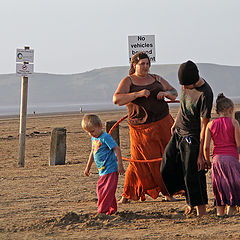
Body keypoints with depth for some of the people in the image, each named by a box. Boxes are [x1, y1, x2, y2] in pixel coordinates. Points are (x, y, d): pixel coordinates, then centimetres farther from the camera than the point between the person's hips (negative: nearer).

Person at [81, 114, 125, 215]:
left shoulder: (105, 137, -15)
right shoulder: (94, 138, 12)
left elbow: (117, 149, -18)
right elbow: (92, 153, 26)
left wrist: (120, 165, -21)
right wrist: (88, 167, 31)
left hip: (110, 170, -10)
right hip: (103, 171, 10)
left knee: (107, 190, -9)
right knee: (100, 189, 11)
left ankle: (102, 210, -5)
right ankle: (112, 209, 17)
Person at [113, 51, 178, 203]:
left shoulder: (156, 79, 13)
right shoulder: (128, 81, 0)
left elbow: (174, 93, 19)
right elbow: (117, 100, -15)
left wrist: (166, 93, -5)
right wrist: (137, 94, -24)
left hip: (163, 123, 4)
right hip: (142, 128, -4)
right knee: (140, 161, -9)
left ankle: (167, 191, 11)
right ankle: (127, 195, 2)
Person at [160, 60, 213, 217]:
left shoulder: (205, 94, -24)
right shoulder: (187, 84, -2)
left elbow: (204, 126, -22)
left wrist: (201, 154, -21)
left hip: (192, 138, -8)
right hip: (178, 133, 8)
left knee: (192, 176, -9)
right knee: (167, 170, 7)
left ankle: (201, 211, -1)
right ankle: (191, 201, 21)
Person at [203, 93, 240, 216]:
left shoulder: (211, 124, 8)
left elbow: (206, 147, 3)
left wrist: (208, 161, 17)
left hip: (217, 159, 3)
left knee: (221, 190, 13)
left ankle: (219, 214, 7)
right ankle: (230, 212, -11)